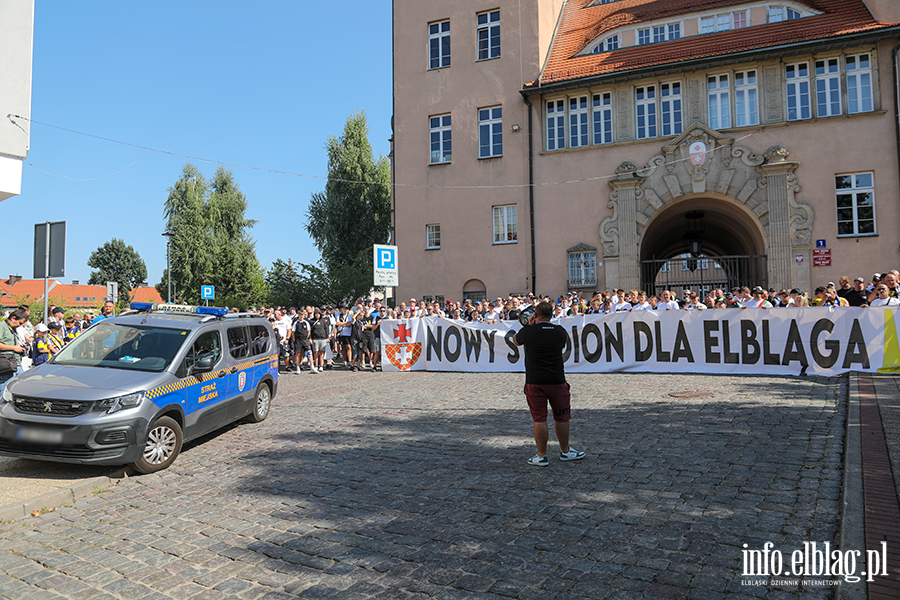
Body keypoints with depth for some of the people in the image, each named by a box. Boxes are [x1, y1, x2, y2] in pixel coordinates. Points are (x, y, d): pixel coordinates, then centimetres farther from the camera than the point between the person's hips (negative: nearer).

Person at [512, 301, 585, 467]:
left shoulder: (527, 331, -7)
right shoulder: (560, 332, 0)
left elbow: (515, 340, 13)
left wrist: (529, 325, 13)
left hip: (534, 382, -2)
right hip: (557, 381, 2)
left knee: (539, 419, 4)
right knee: (561, 417, 15)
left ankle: (542, 456, 11)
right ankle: (565, 451, 29)